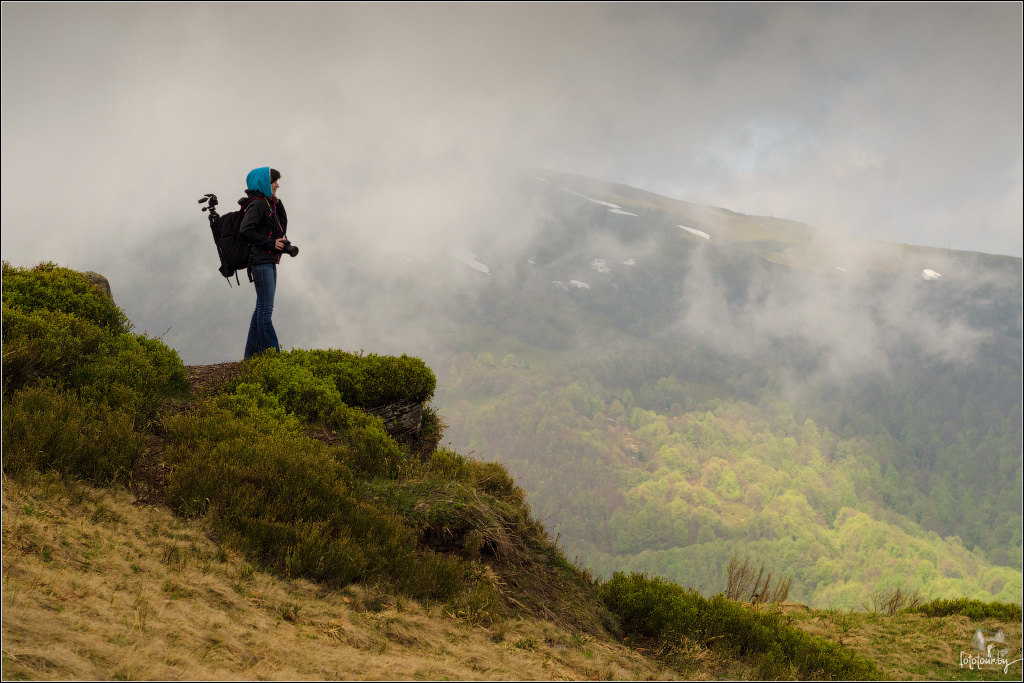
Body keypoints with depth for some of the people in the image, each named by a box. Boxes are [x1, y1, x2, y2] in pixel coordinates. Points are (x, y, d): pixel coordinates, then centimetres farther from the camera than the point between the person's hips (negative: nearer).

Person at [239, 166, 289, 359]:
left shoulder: (267, 204, 18)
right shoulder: (257, 204, -11)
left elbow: (281, 227, 17)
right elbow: (245, 231, -22)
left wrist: (277, 204, 7)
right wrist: (270, 243, -17)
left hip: (269, 262, 10)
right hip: (261, 261, -10)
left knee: (262, 308, 12)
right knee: (266, 309, -9)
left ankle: (251, 352, 16)